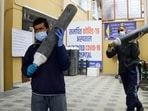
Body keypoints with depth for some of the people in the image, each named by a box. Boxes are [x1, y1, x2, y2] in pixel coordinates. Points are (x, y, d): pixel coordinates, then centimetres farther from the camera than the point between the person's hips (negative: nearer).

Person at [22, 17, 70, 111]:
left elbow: (65, 66, -10)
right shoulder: (32, 48, 9)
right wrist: (28, 71, -14)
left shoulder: (57, 45, 2)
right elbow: (24, 68, 8)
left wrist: (60, 45, -18)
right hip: (37, 94, 2)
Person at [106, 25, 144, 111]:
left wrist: (133, 43, -19)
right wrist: (110, 49, -22)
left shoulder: (133, 41, 0)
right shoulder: (118, 44, 8)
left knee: (131, 93, -9)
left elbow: (135, 55, -14)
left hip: (133, 70, -4)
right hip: (123, 71, 5)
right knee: (129, 93, 16)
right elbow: (109, 55, -3)